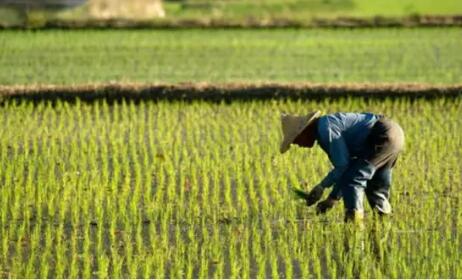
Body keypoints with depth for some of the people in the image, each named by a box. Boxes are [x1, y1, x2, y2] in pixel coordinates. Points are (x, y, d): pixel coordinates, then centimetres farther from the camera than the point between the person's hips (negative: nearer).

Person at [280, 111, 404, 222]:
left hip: (384, 136, -10)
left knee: (351, 180, -11)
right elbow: (344, 168, 21)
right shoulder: (322, 134, 17)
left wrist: (322, 186, -7)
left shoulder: (326, 128, -15)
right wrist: (333, 198, 17)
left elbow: (343, 165, -17)